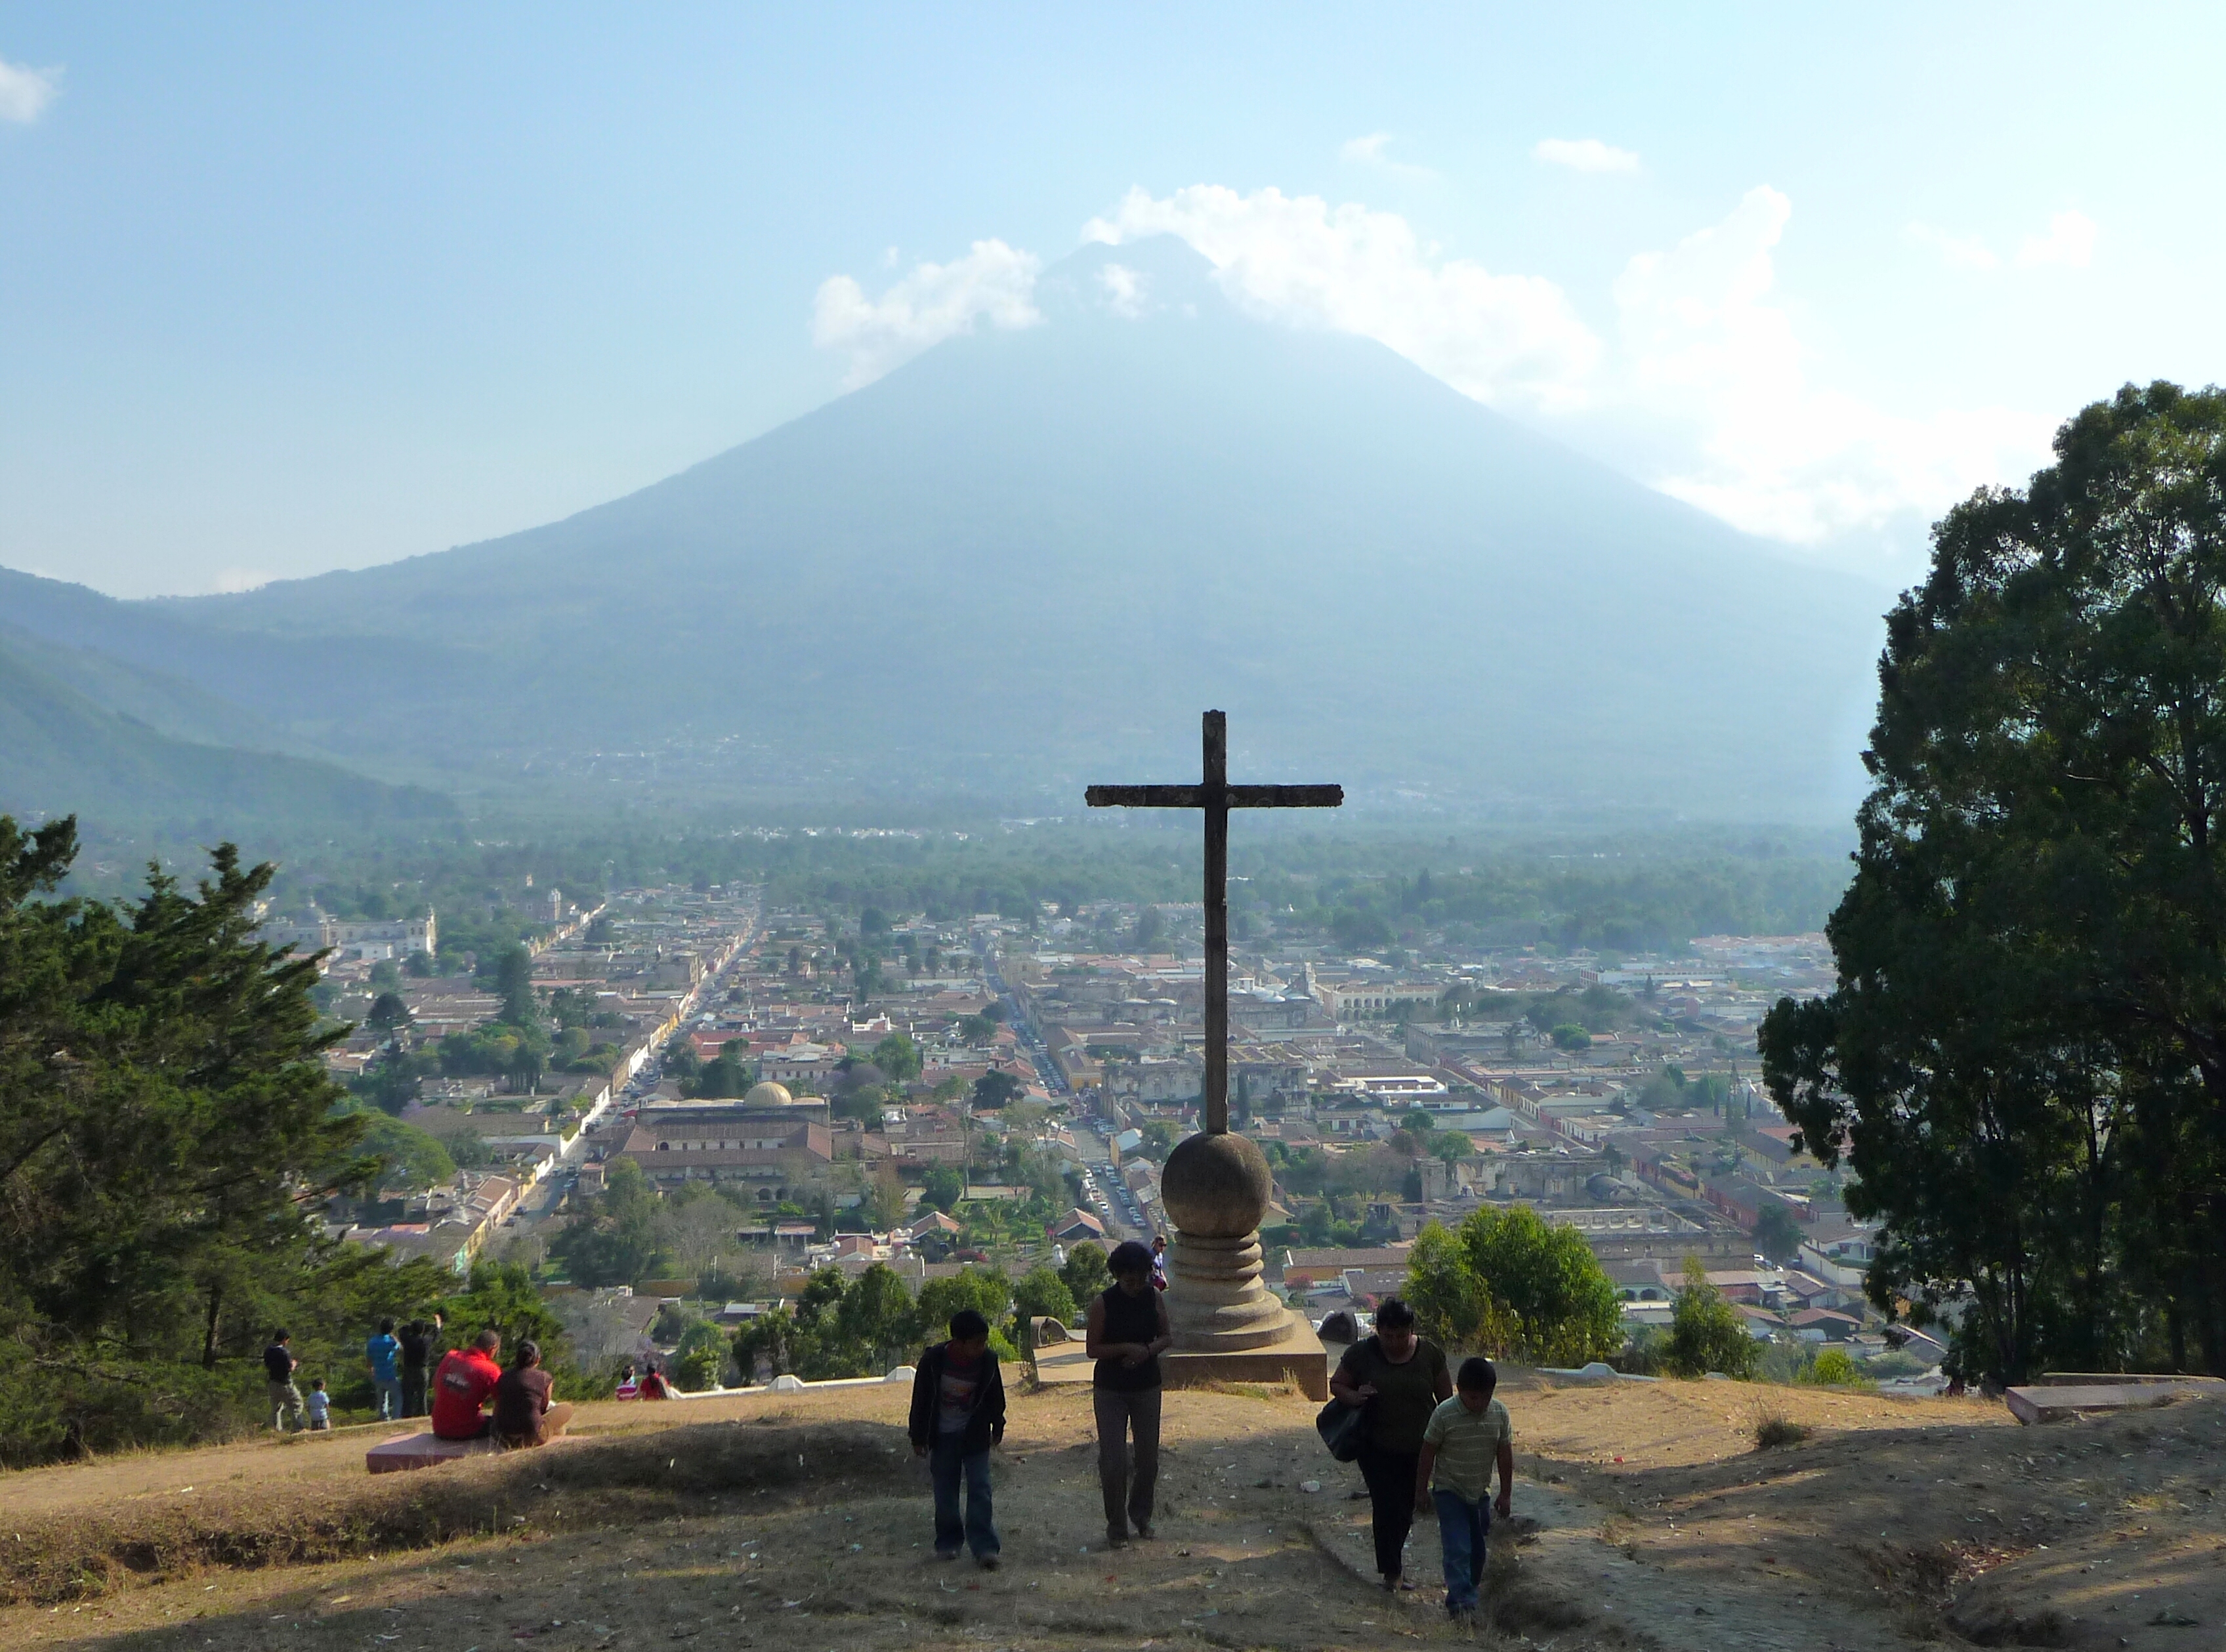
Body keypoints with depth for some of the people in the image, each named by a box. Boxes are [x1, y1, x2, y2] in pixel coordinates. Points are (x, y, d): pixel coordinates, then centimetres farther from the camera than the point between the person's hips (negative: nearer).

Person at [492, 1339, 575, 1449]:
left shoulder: (504, 1377, 9)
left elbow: (497, 1411, 14)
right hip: (531, 1437, -5)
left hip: (503, 1438, 5)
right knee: (567, 1409, 17)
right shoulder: (544, 1378, -1)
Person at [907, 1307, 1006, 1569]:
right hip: (942, 1436, -1)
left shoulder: (988, 1361, -13)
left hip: (975, 1435, 1)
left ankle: (984, 1547, -8)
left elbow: (995, 1397, 5)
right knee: (945, 1492, 5)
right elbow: (920, 1399, -8)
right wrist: (918, 1437, -3)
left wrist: (997, 1427, 14)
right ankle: (948, 1542, 21)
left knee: (980, 1488, -8)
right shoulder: (933, 1361, -20)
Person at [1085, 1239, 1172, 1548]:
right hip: (1110, 1390, -3)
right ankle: (1116, 1526, 9)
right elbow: (1092, 1349, -10)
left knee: (1149, 1457, 10)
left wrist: (1148, 1351, -14)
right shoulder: (1103, 1303, -13)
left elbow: (1167, 1337, 6)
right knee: (1113, 1460, -4)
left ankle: (1141, 1513, 32)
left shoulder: (1154, 1298, -3)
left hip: (1147, 1386, 3)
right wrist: (1126, 1348, -23)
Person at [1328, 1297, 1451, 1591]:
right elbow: (1336, 1384, 2)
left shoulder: (1430, 1354, -6)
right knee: (1386, 1506, -7)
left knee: (1406, 1507, 15)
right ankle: (1392, 1572, 4)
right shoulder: (1361, 1354, -9)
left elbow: (1446, 1399, 4)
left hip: (1418, 1448, 2)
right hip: (1377, 1448, -2)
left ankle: (1394, 1549, 41)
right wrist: (1355, 1397, -19)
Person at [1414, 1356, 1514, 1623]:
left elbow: (1505, 1454, 2)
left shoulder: (1499, 1414, -8)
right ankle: (1461, 1601, -15)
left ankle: (1468, 1591, 29)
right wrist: (1421, 1491, -5)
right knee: (1458, 1549, -13)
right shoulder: (1444, 1415, -18)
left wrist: (1506, 1493, 4)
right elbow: (1428, 1453, -9)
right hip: (1449, 1491, -4)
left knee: (1478, 1550, 12)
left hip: (1480, 1492, 4)